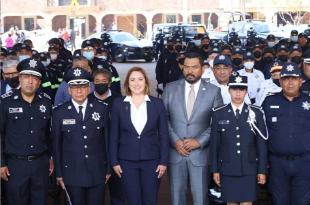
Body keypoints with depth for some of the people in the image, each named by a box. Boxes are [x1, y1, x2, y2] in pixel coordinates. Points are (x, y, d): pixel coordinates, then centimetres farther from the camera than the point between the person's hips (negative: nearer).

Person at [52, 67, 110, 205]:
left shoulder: (101, 109, 1)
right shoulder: (59, 113, -2)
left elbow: (107, 139, 4)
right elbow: (56, 144, 2)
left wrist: (108, 169, 5)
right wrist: (59, 173, 3)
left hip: (97, 172, 1)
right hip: (72, 172, 0)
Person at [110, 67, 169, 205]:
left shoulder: (157, 103, 0)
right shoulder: (118, 104, 0)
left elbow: (163, 135, 2)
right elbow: (114, 135, 3)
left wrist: (163, 161, -2)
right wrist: (114, 162, 0)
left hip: (152, 160, 0)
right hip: (127, 161, 0)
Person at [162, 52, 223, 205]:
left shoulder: (213, 91, 0)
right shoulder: (170, 89, 4)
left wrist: (199, 141, -12)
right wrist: (175, 141, -9)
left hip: (200, 152, -1)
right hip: (175, 151, 1)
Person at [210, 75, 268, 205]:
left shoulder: (256, 113, 0)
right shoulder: (218, 113, 1)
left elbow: (261, 144, 1)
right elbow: (214, 144, 3)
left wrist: (262, 170, 0)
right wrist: (215, 169, 1)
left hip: (249, 169, 0)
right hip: (227, 169, 0)